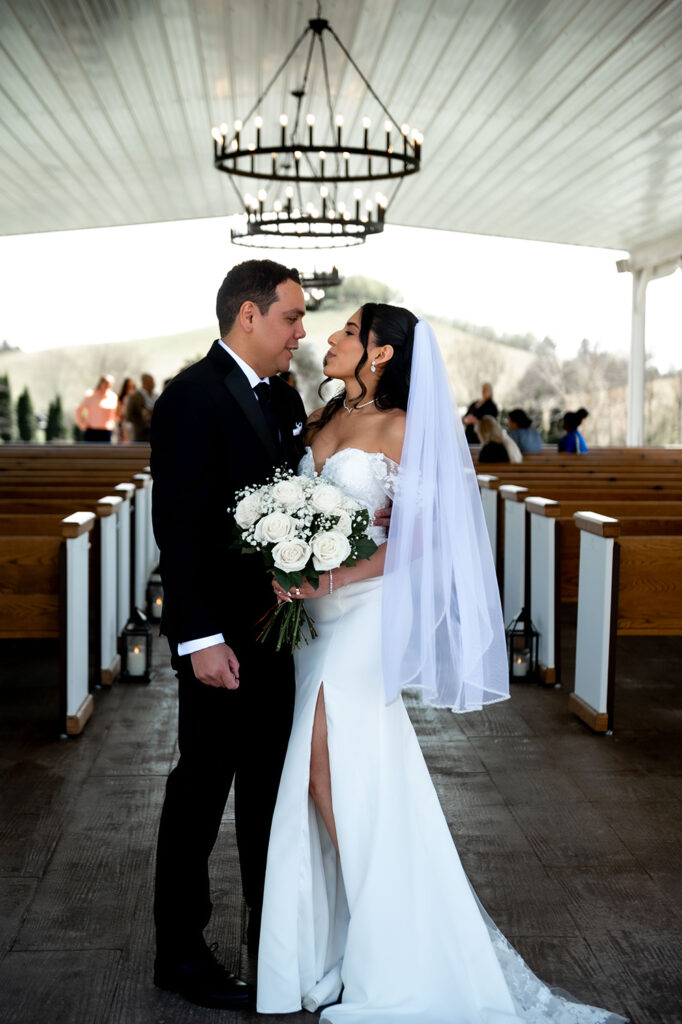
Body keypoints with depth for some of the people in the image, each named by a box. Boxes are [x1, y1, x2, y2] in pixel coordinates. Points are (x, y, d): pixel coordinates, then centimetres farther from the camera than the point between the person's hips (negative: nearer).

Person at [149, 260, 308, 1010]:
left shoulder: (283, 398, 10)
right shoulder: (192, 396, -15)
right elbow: (177, 526, -20)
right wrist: (202, 638, -24)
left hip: (275, 620, 8)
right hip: (221, 632, -8)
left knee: (269, 779, 18)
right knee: (203, 785, 4)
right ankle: (179, 954, 20)